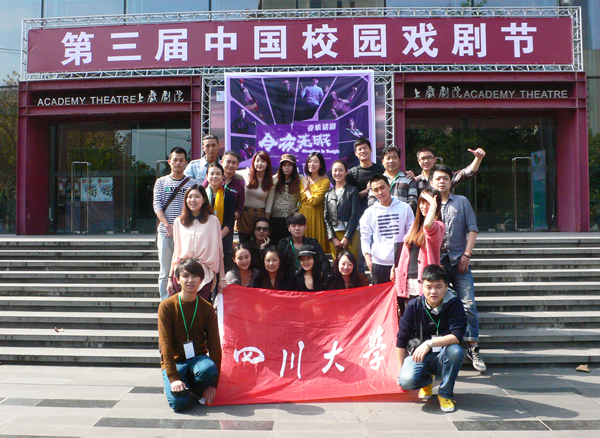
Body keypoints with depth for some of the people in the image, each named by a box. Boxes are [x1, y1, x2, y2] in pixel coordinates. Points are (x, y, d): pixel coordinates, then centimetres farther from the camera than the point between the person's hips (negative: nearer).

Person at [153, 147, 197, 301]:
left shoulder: (192, 183, 8)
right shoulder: (161, 182, 11)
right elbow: (157, 205, 3)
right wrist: (168, 226, -10)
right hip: (165, 232, 1)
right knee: (165, 271, 4)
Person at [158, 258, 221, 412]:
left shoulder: (207, 308, -1)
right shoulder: (167, 306, -7)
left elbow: (214, 345, -4)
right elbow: (165, 344, -12)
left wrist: (213, 383, -11)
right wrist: (173, 378, -23)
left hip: (198, 358, 2)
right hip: (174, 361, -2)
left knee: (209, 369, -34)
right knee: (180, 402, -27)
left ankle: (195, 388, 1)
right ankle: (170, 386, 9)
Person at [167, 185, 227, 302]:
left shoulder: (213, 221, 3)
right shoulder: (178, 222, 12)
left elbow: (218, 251, 3)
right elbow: (176, 252, 16)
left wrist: (222, 278, 1)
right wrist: (170, 278, 12)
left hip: (205, 273, -2)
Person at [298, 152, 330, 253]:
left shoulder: (325, 181, -4)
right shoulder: (304, 180, 12)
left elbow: (313, 201, -13)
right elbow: (300, 200, 12)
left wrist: (306, 188, -2)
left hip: (316, 217, -5)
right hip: (303, 215, 5)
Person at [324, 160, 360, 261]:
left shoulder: (352, 190, 5)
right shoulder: (328, 194, 16)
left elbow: (354, 216, -2)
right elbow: (326, 218, 11)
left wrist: (347, 237, -9)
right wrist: (332, 238, -1)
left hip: (350, 234, -3)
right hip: (334, 235, 3)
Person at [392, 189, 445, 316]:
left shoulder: (438, 226, -5)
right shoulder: (415, 224, 17)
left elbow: (428, 225, -31)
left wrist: (433, 205, -17)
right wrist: (396, 269, 17)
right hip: (407, 282, 6)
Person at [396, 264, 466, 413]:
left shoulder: (454, 304, -12)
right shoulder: (414, 307, -10)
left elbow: (457, 336, -25)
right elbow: (401, 340, -2)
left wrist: (429, 343, -35)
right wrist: (401, 369, -1)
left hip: (442, 357, 0)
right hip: (419, 356, 1)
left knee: (455, 350, -34)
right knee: (406, 381, -28)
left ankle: (445, 394, -7)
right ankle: (427, 381, 14)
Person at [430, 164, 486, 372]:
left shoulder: (462, 202, 12)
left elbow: (472, 229, 7)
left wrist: (467, 254, -4)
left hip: (458, 261, 0)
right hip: (435, 262, 0)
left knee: (468, 304, -5)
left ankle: (473, 347, 5)